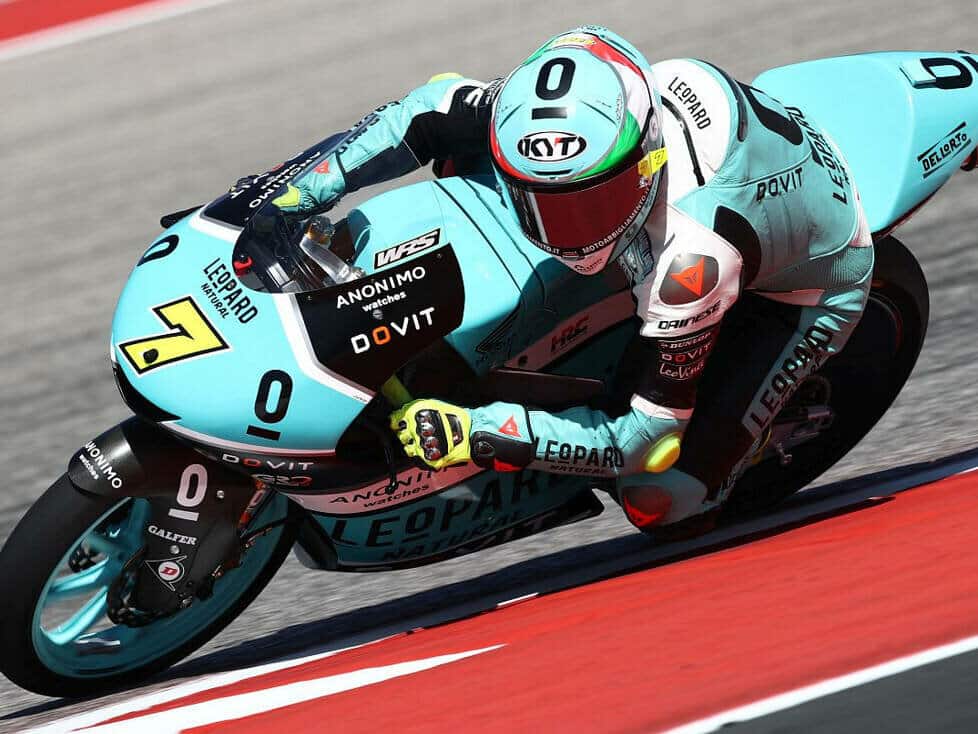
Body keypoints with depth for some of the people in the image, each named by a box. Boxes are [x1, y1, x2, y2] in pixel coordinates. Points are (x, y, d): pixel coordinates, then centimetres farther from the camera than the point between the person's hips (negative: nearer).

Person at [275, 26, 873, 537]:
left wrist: (478, 433, -41)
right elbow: (436, 109, -14)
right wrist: (306, 187, -23)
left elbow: (648, 439, -35)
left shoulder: (692, 260, -46)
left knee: (662, 500, -19)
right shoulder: (580, 110, -32)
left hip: (811, 284, -6)